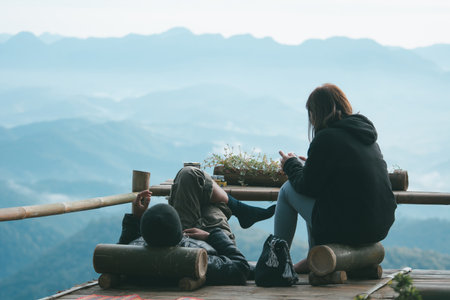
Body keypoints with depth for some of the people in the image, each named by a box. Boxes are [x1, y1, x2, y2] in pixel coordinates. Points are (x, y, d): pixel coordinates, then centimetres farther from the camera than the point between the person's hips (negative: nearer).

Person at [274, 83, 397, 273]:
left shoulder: (326, 138, -12)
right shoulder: (366, 133, 12)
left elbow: (307, 187, -6)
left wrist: (291, 165, 14)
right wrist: (309, 164, 29)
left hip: (345, 229, -8)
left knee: (287, 190, 12)